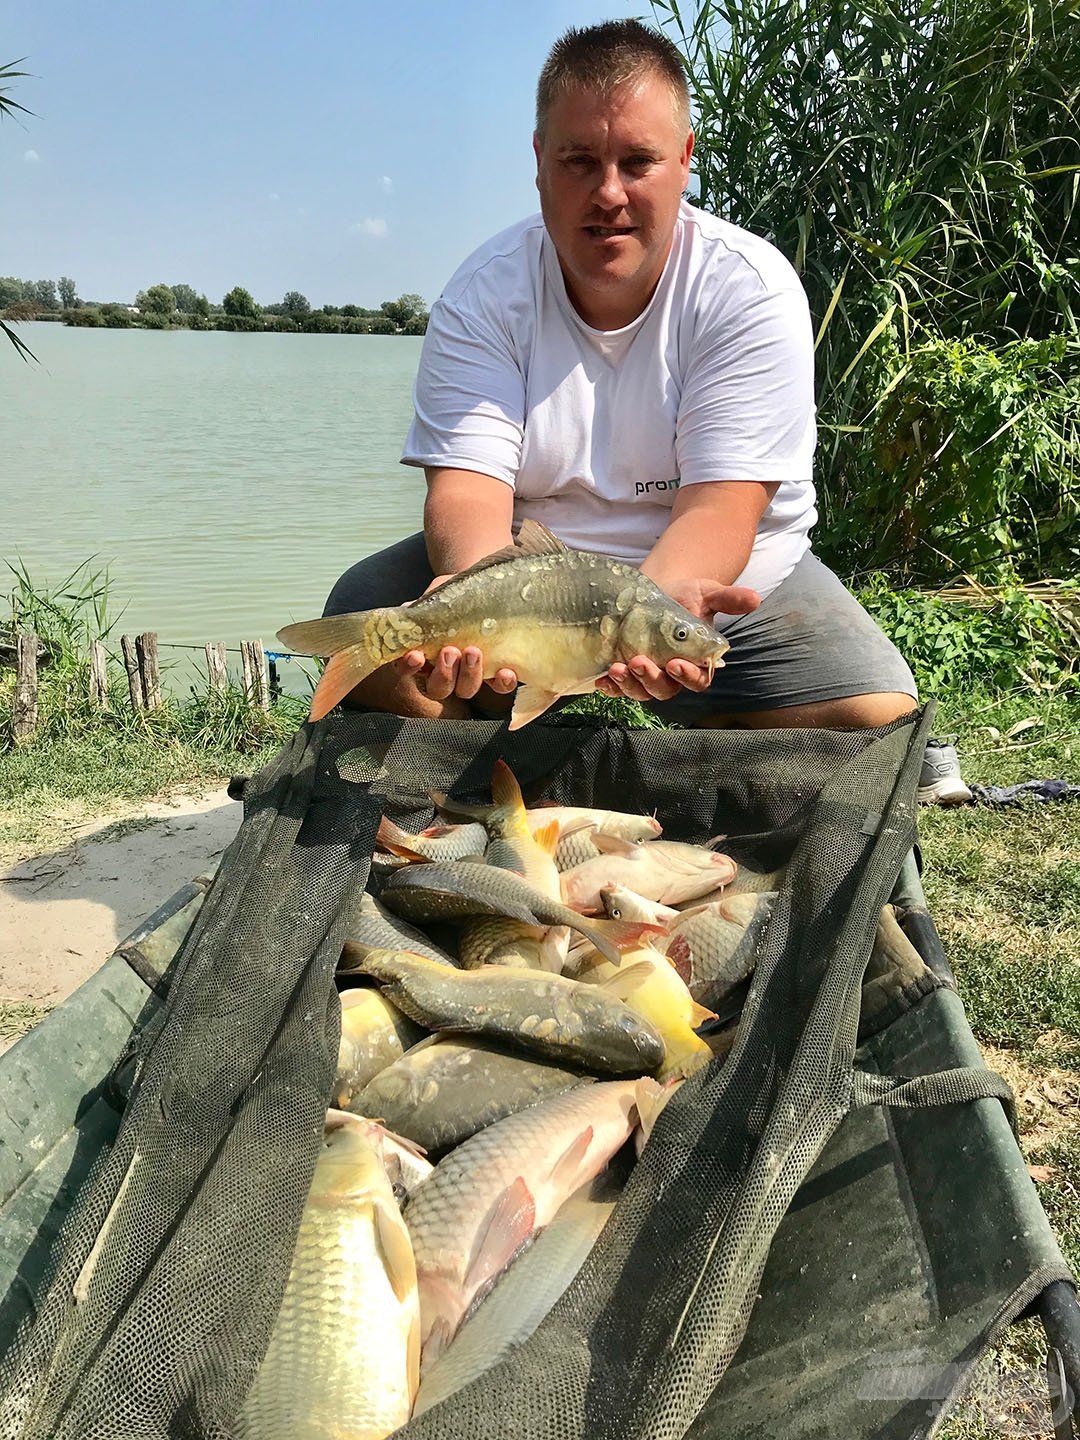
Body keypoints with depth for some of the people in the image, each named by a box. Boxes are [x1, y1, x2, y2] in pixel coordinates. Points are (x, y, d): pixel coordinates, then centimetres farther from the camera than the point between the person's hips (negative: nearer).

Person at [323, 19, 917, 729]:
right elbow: (468, 482, -19)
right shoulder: (485, 295, -8)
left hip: (723, 578, 0)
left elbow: (721, 504, -22)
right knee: (362, 614, -20)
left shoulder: (752, 289, -13)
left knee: (875, 715, -22)